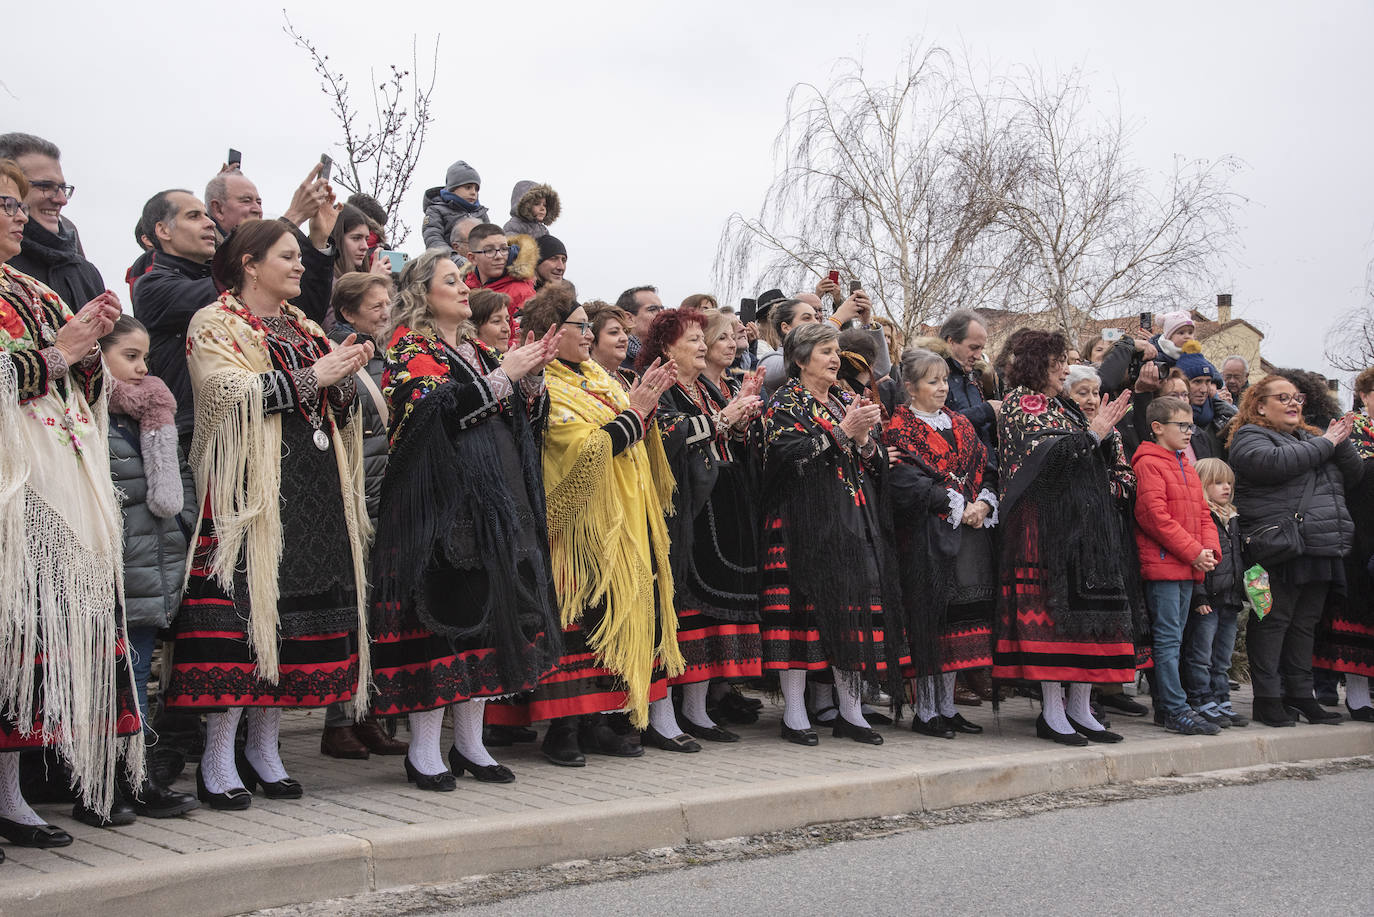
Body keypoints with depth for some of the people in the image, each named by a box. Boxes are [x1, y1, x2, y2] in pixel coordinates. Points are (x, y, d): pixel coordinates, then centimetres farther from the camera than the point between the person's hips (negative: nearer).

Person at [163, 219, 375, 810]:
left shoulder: (303, 326, 22)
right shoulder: (214, 325, 2)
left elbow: (336, 409, 22)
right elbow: (229, 394, -15)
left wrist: (347, 375, 1)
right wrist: (311, 376, -13)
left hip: (315, 488, 7)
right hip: (250, 488, -7)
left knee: (300, 604, 3)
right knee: (243, 605, -12)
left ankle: (263, 747, 12)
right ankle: (218, 760, -6)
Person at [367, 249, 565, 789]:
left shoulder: (477, 350, 20)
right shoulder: (409, 346, -1)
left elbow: (528, 416, 20)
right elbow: (432, 407, -19)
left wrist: (531, 373, 2)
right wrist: (503, 375, -15)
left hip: (495, 498, 7)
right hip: (439, 497, -7)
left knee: (488, 607, 7)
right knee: (441, 607, -9)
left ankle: (470, 741, 15)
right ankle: (423, 750, -3)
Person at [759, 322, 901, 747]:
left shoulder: (847, 401, 19)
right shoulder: (785, 402, 1)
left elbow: (877, 464, 15)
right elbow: (790, 455, -16)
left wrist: (864, 437, -6)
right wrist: (843, 432, -19)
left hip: (852, 521, 6)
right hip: (804, 521, -6)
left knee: (854, 604, 2)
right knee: (802, 602, -7)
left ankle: (850, 710, 9)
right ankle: (794, 713, -1)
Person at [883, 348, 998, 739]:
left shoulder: (960, 424, 17)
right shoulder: (899, 428, -4)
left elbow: (986, 469, 14)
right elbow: (906, 481, -14)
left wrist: (983, 504, -5)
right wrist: (956, 507, -14)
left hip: (970, 532, 7)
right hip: (926, 535, -7)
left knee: (960, 616, 7)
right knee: (928, 617, -6)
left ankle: (947, 707, 15)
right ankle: (925, 711, 2)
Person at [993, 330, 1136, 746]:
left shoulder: (1063, 408, 22)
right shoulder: (1020, 403, -2)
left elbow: (1106, 465, 22)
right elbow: (1044, 451, -17)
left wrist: (1106, 432, 4)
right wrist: (1092, 434, -12)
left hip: (1085, 523, 8)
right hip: (1046, 522, -8)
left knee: (1087, 610, 5)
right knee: (1052, 607, -10)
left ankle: (1079, 709, 9)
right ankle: (1052, 713, -7)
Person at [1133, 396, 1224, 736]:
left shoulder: (1186, 466, 18)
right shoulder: (1148, 464, -10)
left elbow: (1202, 513, 20)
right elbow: (1155, 516, -18)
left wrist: (1210, 548, 1)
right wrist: (1193, 552, -16)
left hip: (1189, 567, 9)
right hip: (1162, 564, -9)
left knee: (1173, 637, 13)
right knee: (1168, 638, -8)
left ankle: (1164, 704, 19)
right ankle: (1177, 711, -7)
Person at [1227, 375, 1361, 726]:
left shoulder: (1309, 437, 23)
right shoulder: (1249, 437, 0)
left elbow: (1354, 476, 19)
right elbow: (1276, 463, -21)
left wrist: (1341, 442, 1)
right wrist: (1325, 443, -11)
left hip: (1322, 550, 7)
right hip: (1281, 551, -7)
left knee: (1305, 624, 11)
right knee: (1273, 622, -4)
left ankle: (1300, 694, 17)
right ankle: (1267, 698, 1)